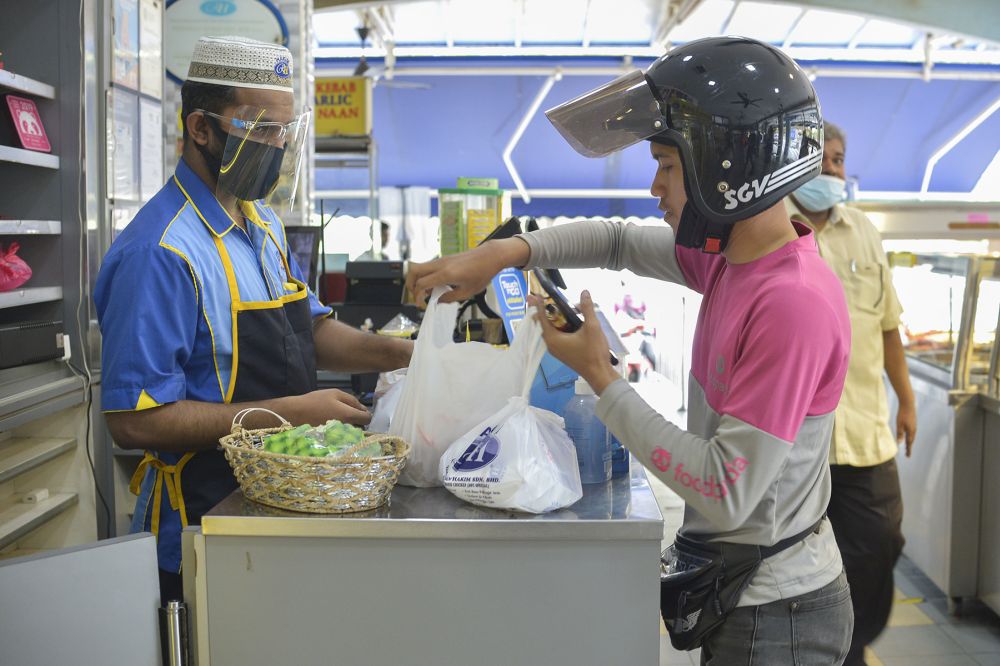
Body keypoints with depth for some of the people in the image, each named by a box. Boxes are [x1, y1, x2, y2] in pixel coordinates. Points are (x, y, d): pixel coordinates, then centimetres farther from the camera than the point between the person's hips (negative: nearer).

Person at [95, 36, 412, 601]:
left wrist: (403, 354, -1)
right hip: (202, 522, -8)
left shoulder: (263, 222, 8)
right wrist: (290, 413, -24)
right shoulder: (161, 253, -22)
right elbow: (136, 422, -25)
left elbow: (309, 330, 17)